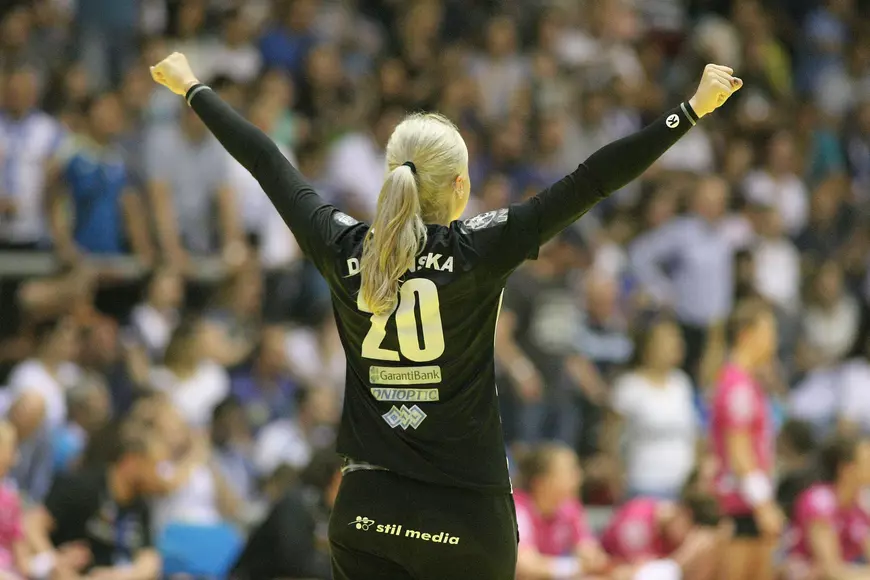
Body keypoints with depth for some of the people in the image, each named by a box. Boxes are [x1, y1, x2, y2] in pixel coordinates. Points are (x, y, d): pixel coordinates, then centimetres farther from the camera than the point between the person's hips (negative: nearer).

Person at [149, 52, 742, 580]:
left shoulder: (344, 250, -1)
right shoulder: (478, 251, -10)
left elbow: (266, 162, 12)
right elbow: (593, 181, -12)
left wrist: (192, 88, 24)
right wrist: (693, 109, -10)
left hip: (366, 514, 3)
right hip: (465, 517, -3)